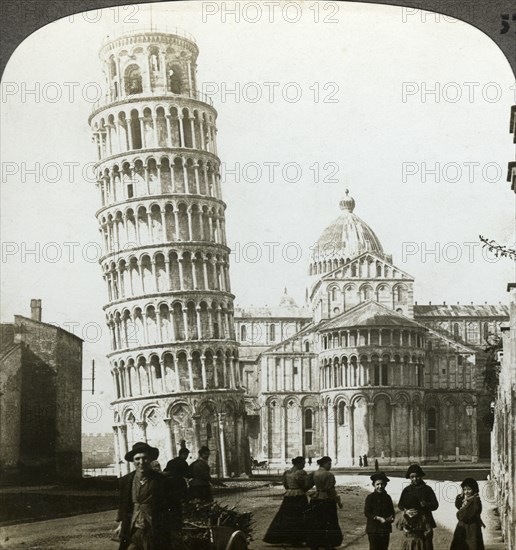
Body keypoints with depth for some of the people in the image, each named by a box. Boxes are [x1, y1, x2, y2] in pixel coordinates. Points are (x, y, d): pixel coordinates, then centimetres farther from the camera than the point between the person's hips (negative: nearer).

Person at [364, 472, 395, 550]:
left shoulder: (387, 497, 9)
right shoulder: (370, 497, -6)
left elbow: (392, 511, 15)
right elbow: (367, 513, -9)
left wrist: (391, 518, -9)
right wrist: (378, 518, -19)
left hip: (385, 529, 5)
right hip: (373, 529, -5)